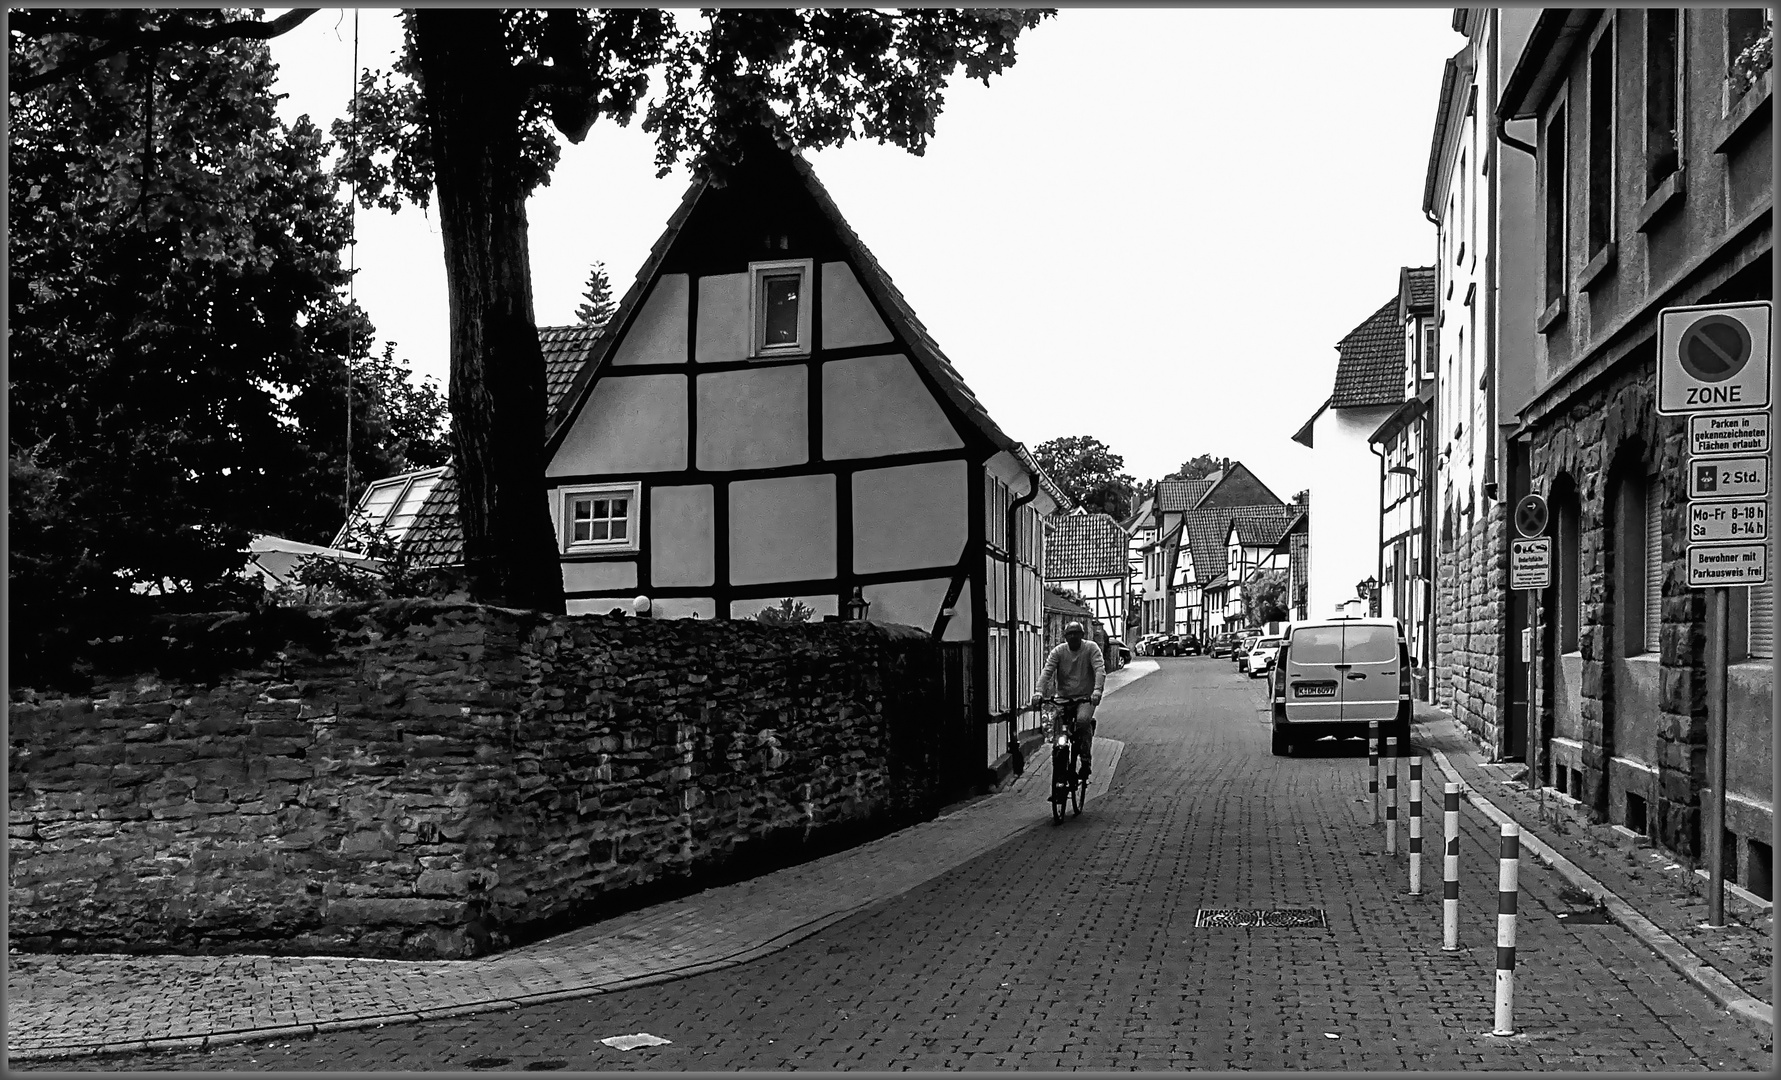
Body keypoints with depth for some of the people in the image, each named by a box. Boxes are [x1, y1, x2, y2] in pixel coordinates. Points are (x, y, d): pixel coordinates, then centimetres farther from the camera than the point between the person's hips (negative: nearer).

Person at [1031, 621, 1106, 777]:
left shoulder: (1091, 648, -1)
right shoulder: (1058, 651, 3)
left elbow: (1100, 670, -14)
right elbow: (1046, 671, -7)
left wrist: (1097, 690, -32)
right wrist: (1040, 691, -25)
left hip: (1086, 697, -3)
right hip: (1063, 697, 3)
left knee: (1083, 720, -29)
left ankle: (1085, 758, -10)